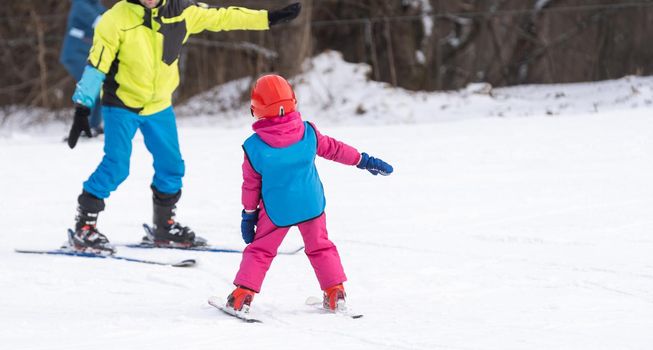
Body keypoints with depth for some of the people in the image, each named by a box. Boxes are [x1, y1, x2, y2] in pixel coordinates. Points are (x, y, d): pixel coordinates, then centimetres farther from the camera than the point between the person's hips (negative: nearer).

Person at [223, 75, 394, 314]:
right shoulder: (308, 133, -11)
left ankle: (242, 296, 2)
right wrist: (364, 160, 17)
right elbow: (334, 149, 2)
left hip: (276, 211, -2)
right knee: (320, 247, 18)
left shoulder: (254, 147, -15)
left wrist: (248, 215, 9)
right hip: (311, 205, 2)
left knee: (259, 250, 9)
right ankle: (335, 293, 16)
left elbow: (251, 185, -4)